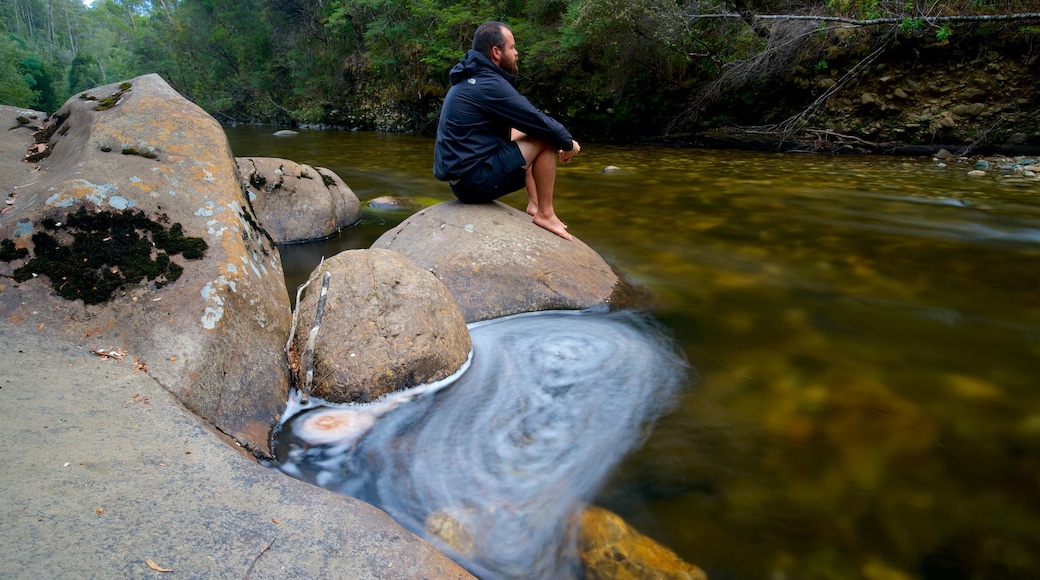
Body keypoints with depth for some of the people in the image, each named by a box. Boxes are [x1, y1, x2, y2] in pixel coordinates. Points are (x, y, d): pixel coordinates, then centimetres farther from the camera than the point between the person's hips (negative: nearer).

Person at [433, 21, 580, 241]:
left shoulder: (471, 79, 15)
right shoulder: (489, 84, -16)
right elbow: (539, 122, -14)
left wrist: (561, 140, 16)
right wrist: (568, 142, 3)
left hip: (462, 174, 10)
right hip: (476, 180, -10)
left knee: (517, 132, 25)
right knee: (547, 139, -9)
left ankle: (534, 204, 20)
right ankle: (545, 214, -2)